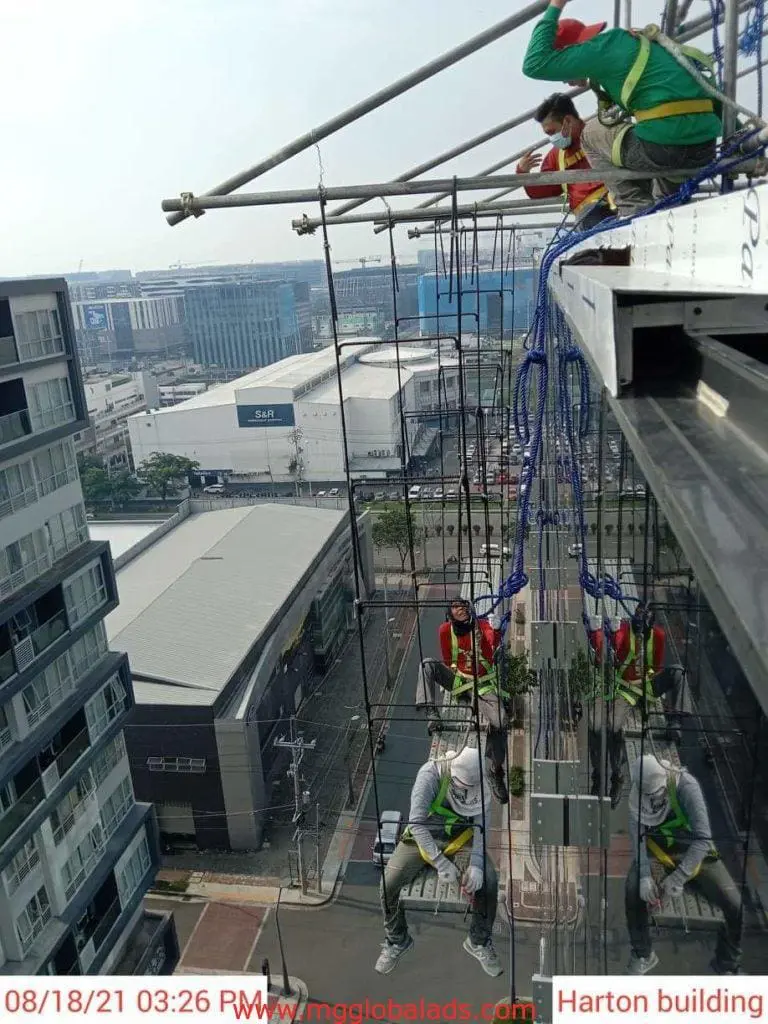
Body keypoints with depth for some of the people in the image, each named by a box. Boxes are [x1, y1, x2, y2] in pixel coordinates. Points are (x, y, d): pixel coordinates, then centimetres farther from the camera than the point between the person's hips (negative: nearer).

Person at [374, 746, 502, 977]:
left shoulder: (480, 781, -20)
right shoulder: (431, 774, -31)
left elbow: (481, 825, -16)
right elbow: (417, 822, -32)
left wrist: (475, 864, -29)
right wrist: (441, 863, -33)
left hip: (462, 836, 2)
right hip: (423, 835, -2)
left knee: (488, 880, -19)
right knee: (388, 884, -17)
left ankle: (479, 941, 7)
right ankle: (398, 940, 12)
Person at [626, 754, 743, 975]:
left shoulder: (686, 785, -31)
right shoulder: (636, 794, -19)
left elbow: (703, 837, -33)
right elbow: (637, 836, -21)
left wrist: (678, 877, -36)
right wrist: (644, 875, -36)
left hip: (695, 852, -1)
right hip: (658, 850, 1)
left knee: (733, 903, -16)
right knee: (634, 891, -24)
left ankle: (727, 965, 13)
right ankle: (643, 955, 1)